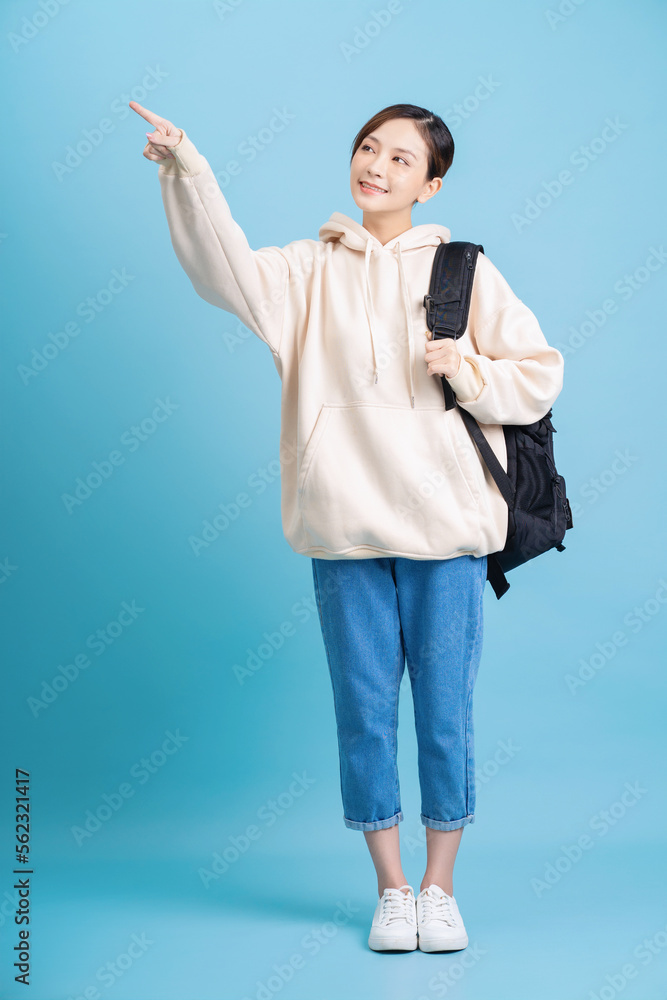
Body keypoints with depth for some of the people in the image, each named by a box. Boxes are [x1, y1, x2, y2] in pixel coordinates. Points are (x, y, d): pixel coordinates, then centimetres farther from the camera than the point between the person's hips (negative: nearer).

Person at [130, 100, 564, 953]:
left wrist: (465, 367, -10)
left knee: (445, 712, 5)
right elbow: (227, 272, -13)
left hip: (445, 526, 0)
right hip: (344, 528, 1)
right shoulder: (310, 268, 7)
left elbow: (540, 374, 7)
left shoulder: (465, 269, 7)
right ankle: (390, 889, 24)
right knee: (364, 712, 7)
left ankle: (440, 888, 23)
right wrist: (186, 172, -25)